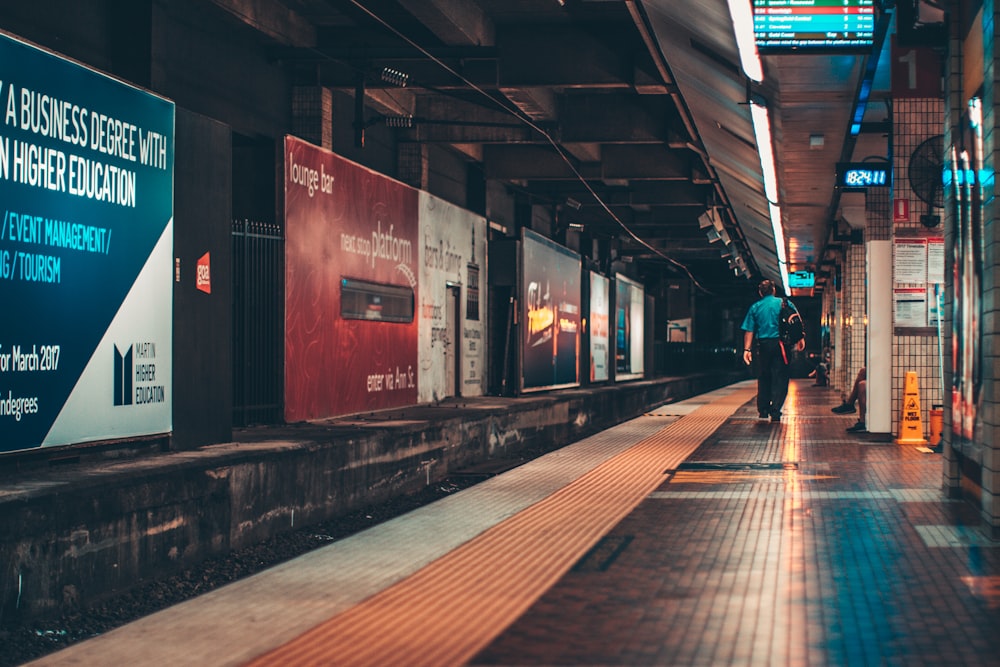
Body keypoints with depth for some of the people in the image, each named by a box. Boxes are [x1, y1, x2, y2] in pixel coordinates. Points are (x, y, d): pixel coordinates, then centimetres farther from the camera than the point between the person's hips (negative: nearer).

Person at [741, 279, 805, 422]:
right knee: (780, 378, -1)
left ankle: (763, 411, 14)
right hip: (781, 344, -2)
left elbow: (749, 331, 4)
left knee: (763, 379, 13)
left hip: (763, 345, 2)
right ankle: (775, 411, -11)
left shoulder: (755, 307, 8)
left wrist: (747, 349, 4)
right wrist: (800, 339, 0)